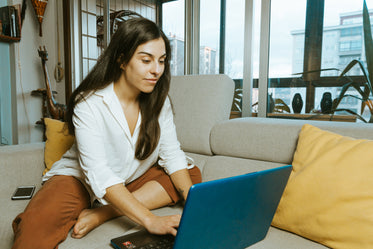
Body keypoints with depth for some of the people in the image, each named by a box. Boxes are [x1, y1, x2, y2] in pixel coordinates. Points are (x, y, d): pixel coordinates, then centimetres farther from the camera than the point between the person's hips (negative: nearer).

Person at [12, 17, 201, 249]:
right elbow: (98, 174, -30)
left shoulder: (159, 101, -7)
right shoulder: (90, 103, -22)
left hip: (133, 180, 7)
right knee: (34, 227, -34)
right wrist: (151, 220, -38)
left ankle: (100, 215, -18)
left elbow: (172, 155, -9)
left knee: (193, 174, -15)